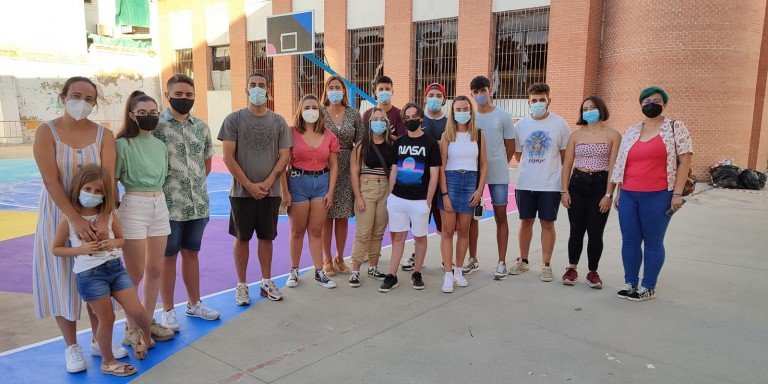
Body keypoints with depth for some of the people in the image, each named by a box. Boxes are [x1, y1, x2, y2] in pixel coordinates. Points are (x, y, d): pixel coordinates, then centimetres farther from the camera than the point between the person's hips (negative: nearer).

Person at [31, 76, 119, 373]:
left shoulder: (104, 135, -3)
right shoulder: (46, 132, -8)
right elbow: (51, 181, -16)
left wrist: (102, 220, -23)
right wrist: (75, 220, -25)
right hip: (59, 214, -2)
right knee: (62, 278, 5)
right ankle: (71, 346, 20)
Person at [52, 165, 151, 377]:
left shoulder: (110, 214, 2)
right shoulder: (68, 219, -7)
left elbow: (121, 239, 14)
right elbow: (56, 249, 2)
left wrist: (113, 243, -10)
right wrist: (81, 249, -15)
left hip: (115, 266, 3)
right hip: (88, 273, -3)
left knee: (136, 311, 0)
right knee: (107, 318, 3)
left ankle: (146, 335, 34)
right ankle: (107, 361, 24)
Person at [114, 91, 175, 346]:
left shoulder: (160, 145, 9)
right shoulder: (123, 144, -8)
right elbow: (112, 183, -7)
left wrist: (160, 202, 16)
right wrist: (115, 215, -8)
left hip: (160, 207, 6)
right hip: (134, 207, -6)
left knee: (155, 269, 11)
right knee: (135, 273, 2)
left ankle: (148, 320, 26)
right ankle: (131, 328, 17)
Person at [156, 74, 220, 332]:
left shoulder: (201, 126, 8)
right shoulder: (156, 124, -8)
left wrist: (195, 184, 10)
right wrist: (169, 187, -7)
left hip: (198, 204, 5)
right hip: (169, 205, -5)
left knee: (191, 253, 17)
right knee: (168, 257, 8)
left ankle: (194, 304, 30)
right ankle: (168, 311, 21)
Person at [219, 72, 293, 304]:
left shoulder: (278, 121, 5)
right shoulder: (234, 119, -1)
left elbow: (284, 156, 2)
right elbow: (228, 157, -5)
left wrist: (267, 183, -10)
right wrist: (249, 185, -11)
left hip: (270, 191, 2)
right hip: (242, 191, -2)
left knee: (267, 237, 11)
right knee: (242, 238, 7)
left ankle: (266, 282, 24)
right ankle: (241, 285, 19)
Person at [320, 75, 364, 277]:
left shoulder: (354, 114, 6)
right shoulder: (320, 113, 1)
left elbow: (361, 143, 6)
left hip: (347, 171, 2)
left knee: (343, 216, 8)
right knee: (327, 215, 3)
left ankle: (340, 258, 22)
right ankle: (327, 259, 16)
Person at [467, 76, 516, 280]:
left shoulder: (502, 115, -1)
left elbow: (510, 147, 4)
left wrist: (499, 165, 6)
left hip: (498, 174, -2)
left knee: (500, 217, 2)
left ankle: (502, 262, 10)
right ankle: (473, 259, 22)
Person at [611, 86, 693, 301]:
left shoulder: (675, 127, 1)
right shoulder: (631, 131, 14)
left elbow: (685, 160, -3)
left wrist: (677, 193, -9)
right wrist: (619, 192, 15)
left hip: (657, 196, -4)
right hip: (628, 196, 5)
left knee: (653, 242, 4)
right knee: (629, 241, 9)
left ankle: (648, 287, 16)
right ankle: (630, 283, 22)